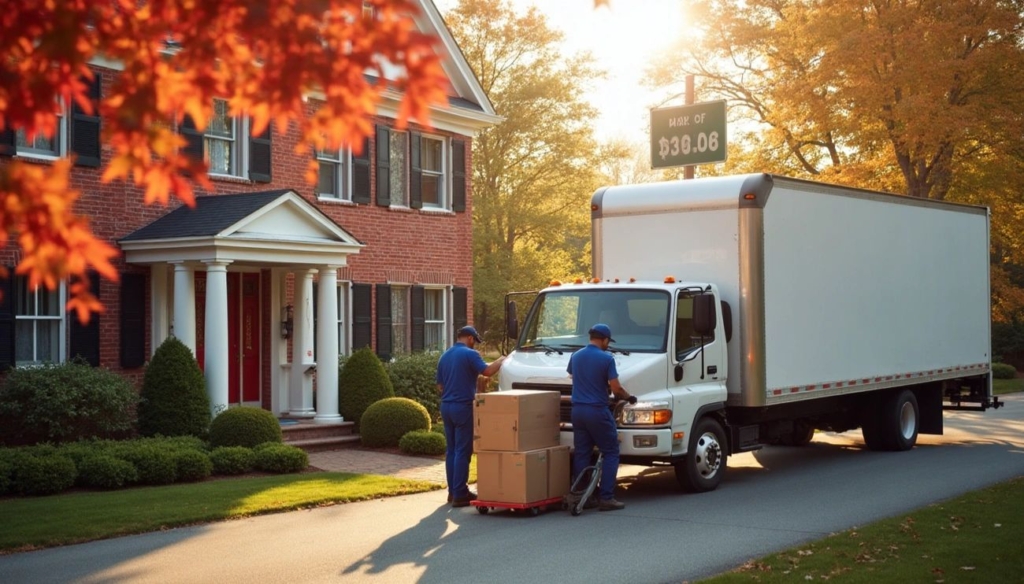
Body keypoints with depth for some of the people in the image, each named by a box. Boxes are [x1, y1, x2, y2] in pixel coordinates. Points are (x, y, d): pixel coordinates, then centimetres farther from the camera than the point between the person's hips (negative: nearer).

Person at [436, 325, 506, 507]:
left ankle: (453, 491, 17)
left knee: (451, 450, 13)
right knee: (462, 451, -4)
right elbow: (487, 371, -20)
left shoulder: (444, 356, 14)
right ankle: (460, 494, -4)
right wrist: (501, 361, -4)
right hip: (463, 407, -7)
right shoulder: (470, 354, -9)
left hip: (446, 406, 7)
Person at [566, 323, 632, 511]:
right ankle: (606, 497, -5)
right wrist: (628, 397, 9)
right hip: (597, 411, -6)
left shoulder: (575, 356, 10)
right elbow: (616, 389, -10)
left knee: (580, 454, 10)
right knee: (611, 453, 2)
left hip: (577, 410, 6)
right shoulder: (606, 358, -10)